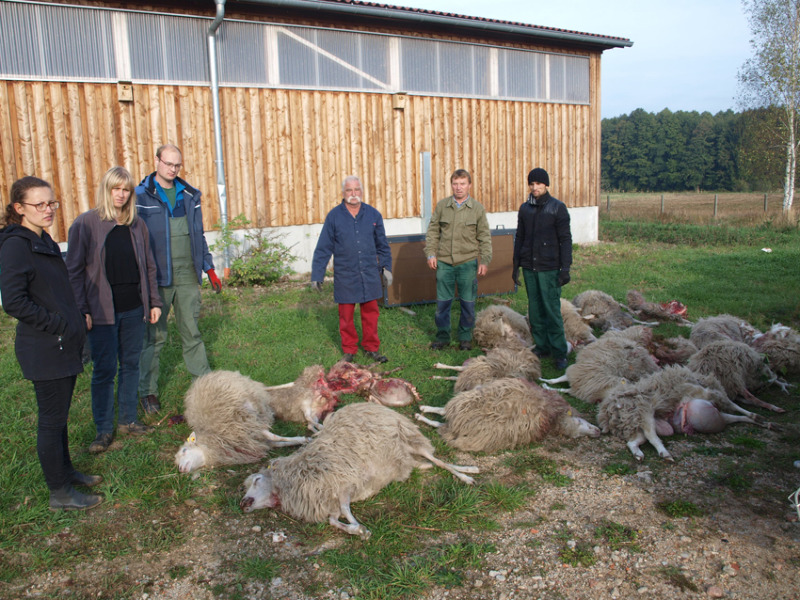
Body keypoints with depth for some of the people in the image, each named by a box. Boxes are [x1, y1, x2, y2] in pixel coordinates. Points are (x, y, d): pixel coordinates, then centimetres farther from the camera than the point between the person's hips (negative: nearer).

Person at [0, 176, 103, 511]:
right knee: (52, 419, 3)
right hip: (44, 349, -9)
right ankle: (60, 494, 16)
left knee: (59, 415, 21)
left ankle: (66, 472, 36)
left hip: (63, 345, 9)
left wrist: (75, 320, 10)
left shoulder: (44, 241, 12)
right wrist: (57, 325, -17)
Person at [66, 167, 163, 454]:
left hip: (134, 308, 4)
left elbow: (148, 266, 14)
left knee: (131, 365, 12)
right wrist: (81, 310, -11)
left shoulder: (137, 225, 9)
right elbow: (74, 270, -5)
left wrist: (154, 301, 11)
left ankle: (128, 420, 25)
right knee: (104, 370, 1)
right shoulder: (85, 224, -4)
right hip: (102, 311, -4)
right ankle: (104, 429, 14)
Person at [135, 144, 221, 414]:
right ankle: (147, 391, 17)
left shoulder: (189, 195, 11)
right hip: (158, 278, -4)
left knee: (192, 332, 12)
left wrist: (209, 268, 13)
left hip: (188, 276, 4)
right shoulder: (141, 196, -3)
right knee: (155, 335, 4)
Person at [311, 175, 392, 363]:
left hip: (370, 275, 2)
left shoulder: (373, 214, 4)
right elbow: (323, 248, 0)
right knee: (346, 315, 6)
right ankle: (349, 350, 21)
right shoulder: (334, 216, -2)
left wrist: (386, 267, 12)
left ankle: (371, 348, 23)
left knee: (370, 312, 8)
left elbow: (382, 245, 13)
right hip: (345, 276, -1)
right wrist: (317, 274, -2)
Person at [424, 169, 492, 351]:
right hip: (444, 262, 1)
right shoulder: (441, 206, 4)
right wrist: (430, 253, 0)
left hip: (468, 262, -1)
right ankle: (442, 336, 22)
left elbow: (485, 237, 3)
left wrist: (485, 261, -2)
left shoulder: (478, 208, 1)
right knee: (442, 302, 7)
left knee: (468, 303, 6)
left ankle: (465, 337, 21)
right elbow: (432, 231, 8)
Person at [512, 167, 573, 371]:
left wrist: (565, 268, -10)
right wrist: (516, 265, 14)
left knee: (552, 310, -6)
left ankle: (559, 353, 2)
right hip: (529, 267, 5)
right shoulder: (525, 208, 10)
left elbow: (565, 239, -4)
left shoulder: (557, 207, -3)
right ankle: (541, 347, 19)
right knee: (535, 310, 8)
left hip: (549, 268, -4)